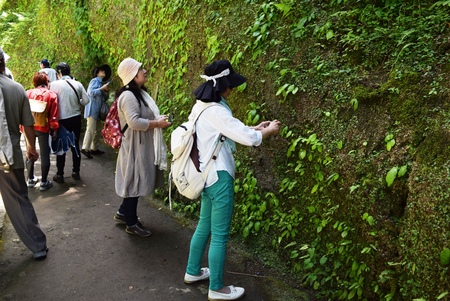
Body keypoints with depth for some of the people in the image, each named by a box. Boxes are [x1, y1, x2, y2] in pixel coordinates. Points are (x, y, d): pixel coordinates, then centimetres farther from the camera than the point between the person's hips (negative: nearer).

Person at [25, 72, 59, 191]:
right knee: (44, 154, 3)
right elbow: (54, 115, -6)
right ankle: (44, 182, 7)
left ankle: (31, 179, 25)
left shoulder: (28, 93, 3)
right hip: (43, 128, -3)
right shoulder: (51, 95, -4)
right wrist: (54, 129, 0)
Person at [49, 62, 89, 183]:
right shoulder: (78, 84, -2)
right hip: (76, 118, 3)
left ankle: (60, 174, 14)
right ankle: (76, 172, 22)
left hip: (62, 120, -3)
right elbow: (86, 100, -1)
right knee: (75, 145, 14)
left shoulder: (54, 84, -11)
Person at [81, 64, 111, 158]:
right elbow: (91, 92, -19)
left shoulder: (101, 83, 22)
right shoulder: (94, 81, -4)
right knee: (91, 129, -14)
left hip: (97, 110, 9)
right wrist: (102, 88, -16)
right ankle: (85, 148, -15)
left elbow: (103, 98, 22)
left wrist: (106, 92, 5)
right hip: (92, 109, -9)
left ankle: (94, 148, 15)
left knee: (98, 129, 9)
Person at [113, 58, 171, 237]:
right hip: (135, 147, -10)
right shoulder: (128, 96, -19)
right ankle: (131, 224, 17)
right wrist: (158, 124, -20)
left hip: (143, 146, 10)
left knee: (136, 181, 20)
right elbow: (134, 122, -28)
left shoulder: (139, 93, 13)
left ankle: (123, 213, 37)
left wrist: (159, 120, 3)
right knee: (134, 182, 2)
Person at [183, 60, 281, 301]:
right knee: (220, 235, 4)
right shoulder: (215, 110, -22)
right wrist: (269, 131, -6)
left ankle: (193, 272, 38)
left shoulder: (201, 106, 8)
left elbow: (230, 131, 17)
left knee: (204, 226, 22)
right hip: (218, 177, -10)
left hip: (206, 174, 10)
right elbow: (247, 138, -24)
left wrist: (255, 128, 11)